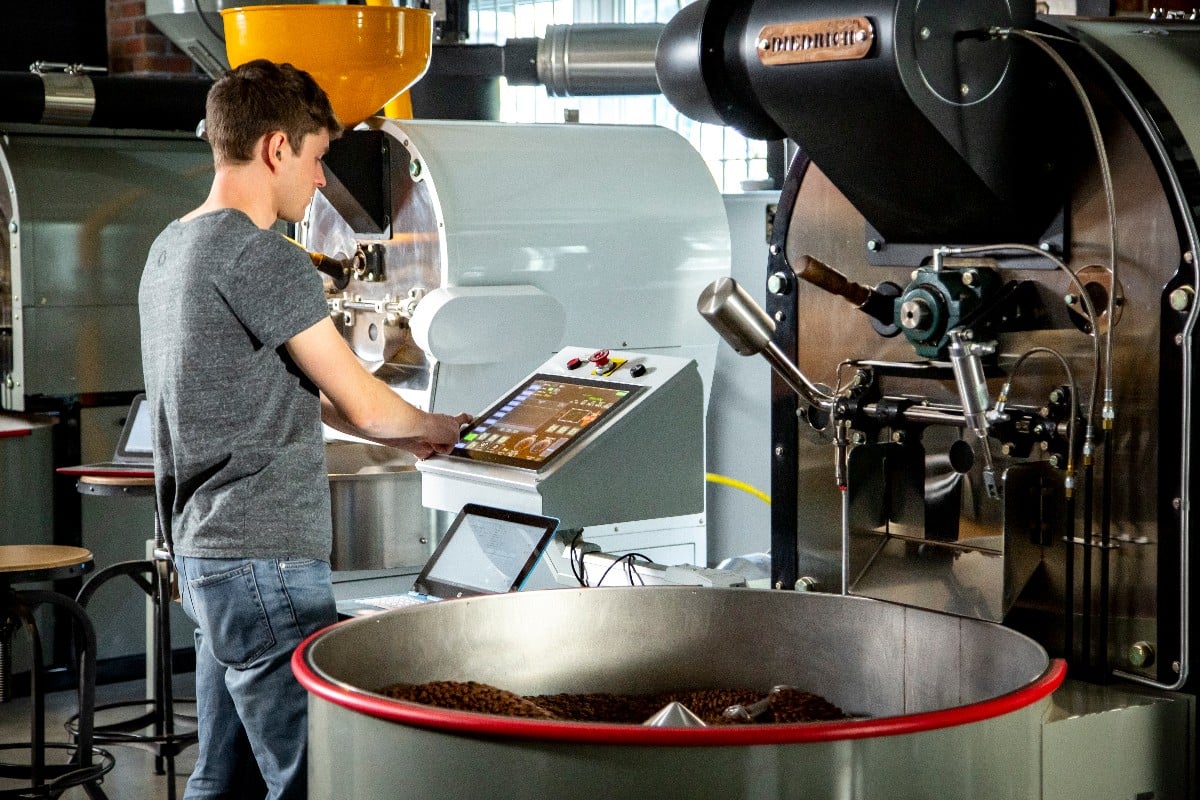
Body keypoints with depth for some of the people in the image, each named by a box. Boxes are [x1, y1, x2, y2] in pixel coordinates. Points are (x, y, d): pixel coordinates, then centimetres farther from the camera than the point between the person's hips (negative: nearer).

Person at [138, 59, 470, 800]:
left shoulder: (172, 247, 14)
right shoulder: (262, 257, -16)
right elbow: (362, 404, -12)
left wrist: (401, 432, 24)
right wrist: (436, 427, 9)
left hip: (205, 552, 10)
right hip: (264, 561, -10)